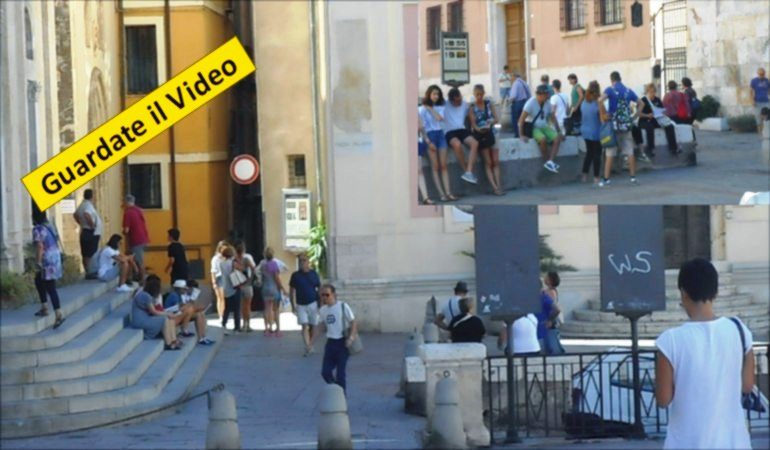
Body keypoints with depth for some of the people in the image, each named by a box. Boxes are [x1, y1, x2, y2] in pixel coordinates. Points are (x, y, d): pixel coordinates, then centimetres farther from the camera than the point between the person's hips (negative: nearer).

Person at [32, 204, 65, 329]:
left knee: (51, 288, -2)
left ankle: (59, 315, -4)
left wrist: (38, 264, -19)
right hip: (55, 257, 9)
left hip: (47, 261, -9)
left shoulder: (37, 229, -15)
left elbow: (40, 246, -22)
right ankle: (44, 308, 20)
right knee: (39, 281, 20)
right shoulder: (49, 225, 11)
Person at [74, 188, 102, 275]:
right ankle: (89, 272, -9)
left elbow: (76, 215, 28)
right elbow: (86, 215, -36)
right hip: (91, 233, -10)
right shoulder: (88, 205, -17)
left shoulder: (82, 205, 13)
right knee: (90, 255, -8)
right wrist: (92, 225, -23)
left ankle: (88, 272, 19)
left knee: (86, 254, 12)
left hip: (84, 232, 10)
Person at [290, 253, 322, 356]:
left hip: (313, 304, 1)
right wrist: (293, 305, 1)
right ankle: (307, 347, -16)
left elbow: (319, 289, 5)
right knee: (304, 326, -10)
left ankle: (309, 345, 25)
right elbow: (292, 290, 4)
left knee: (312, 326, 8)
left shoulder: (314, 274, 0)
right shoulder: (295, 275, -1)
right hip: (301, 305, -1)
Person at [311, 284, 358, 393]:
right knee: (326, 372, 0)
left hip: (342, 343, -5)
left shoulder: (343, 306, -9)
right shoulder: (323, 310, 6)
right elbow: (320, 327, 15)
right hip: (330, 343, 5)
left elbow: (353, 322, -8)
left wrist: (351, 337, -21)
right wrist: (311, 342, 10)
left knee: (341, 373, -2)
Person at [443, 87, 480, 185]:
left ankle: (469, 172, -33)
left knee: (474, 143, -27)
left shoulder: (465, 104, 13)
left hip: (462, 130, 4)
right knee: (457, 144, -38)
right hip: (449, 132, -4)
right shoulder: (445, 106, 0)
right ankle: (466, 171, -23)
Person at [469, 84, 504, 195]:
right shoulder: (472, 108, -2)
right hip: (480, 135, -3)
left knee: (496, 161, -2)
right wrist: (479, 129, -31)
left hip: (490, 133, 3)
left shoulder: (489, 104, 6)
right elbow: (473, 124, -10)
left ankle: (498, 185, -4)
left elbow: (496, 119, 4)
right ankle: (495, 187, -11)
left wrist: (491, 122, -19)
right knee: (488, 163, -5)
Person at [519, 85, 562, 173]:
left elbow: (552, 118, 14)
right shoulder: (531, 103, -17)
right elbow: (521, 120, -18)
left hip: (544, 127, 6)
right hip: (533, 128, -6)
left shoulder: (547, 103, 2)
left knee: (556, 138, -20)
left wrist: (558, 130, 6)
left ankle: (550, 162, -26)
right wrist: (522, 135, -20)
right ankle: (549, 161, -18)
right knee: (543, 139, -35)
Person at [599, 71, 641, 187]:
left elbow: (600, 100, -25)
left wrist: (603, 115, -16)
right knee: (630, 152, 9)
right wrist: (635, 115, 13)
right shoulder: (628, 91, 7)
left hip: (614, 125, -3)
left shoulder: (610, 90, -7)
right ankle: (633, 177, 9)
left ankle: (606, 179, -1)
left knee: (609, 154, 1)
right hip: (626, 125, 3)